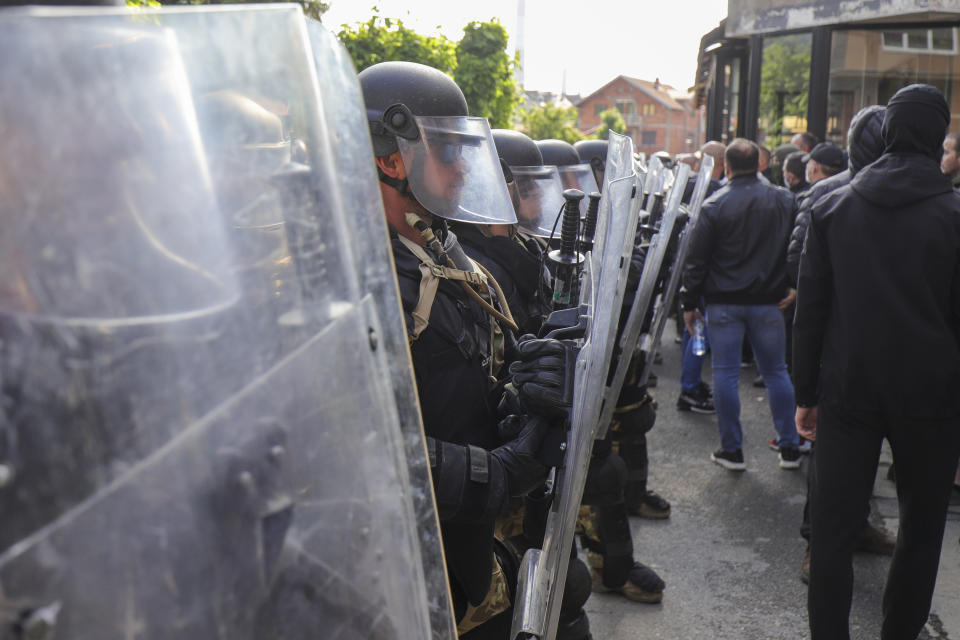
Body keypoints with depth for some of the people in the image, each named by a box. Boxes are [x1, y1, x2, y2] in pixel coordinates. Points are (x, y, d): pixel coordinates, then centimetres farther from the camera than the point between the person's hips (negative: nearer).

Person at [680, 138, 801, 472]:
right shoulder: (784, 201, 3)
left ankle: (732, 449, 10)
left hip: (724, 302, -3)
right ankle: (789, 447, 17)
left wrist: (690, 303, 1)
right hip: (768, 302, 3)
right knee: (776, 372, 12)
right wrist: (793, 288, 15)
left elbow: (697, 260, -6)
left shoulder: (714, 206, -7)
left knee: (725, 373, 5)